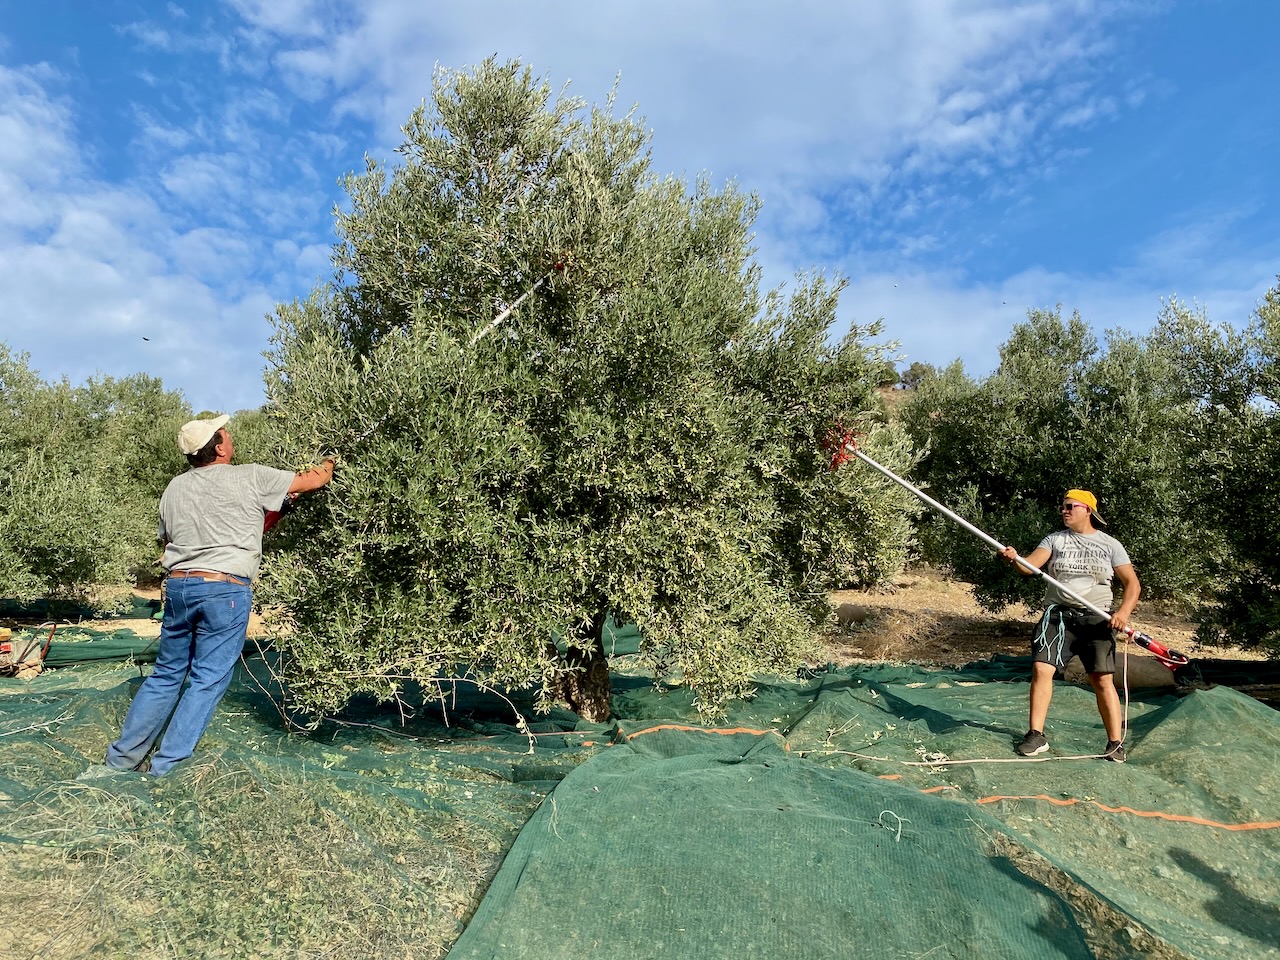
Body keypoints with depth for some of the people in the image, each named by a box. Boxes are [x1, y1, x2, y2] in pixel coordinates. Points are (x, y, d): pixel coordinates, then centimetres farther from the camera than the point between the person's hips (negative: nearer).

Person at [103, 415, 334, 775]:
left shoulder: (174, 488, 13)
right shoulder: (249, 478, -5)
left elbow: (167, 543, 21)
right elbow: (312, 480, 1)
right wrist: (330, 462, 22)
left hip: (177, 586, 6)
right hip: (225, 589, -6)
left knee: (166, 674, 19)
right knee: (207, 681, 3)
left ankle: (123, 756, 25)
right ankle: (167, 765, 6)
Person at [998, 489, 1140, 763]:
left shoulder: (1110, 545, 8)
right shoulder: (1055, 539, 10)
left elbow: (1132, 583, 4)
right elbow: (1030, 565, -4)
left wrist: (1124, 611, -14)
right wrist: (1015, 558, -27)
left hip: (1095, 619, -1)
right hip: (1058, 615, 1)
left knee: (1103, 680, -6)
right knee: (1041, 669, -11)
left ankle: (1116, 744, 7)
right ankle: (1036, 735, -2)